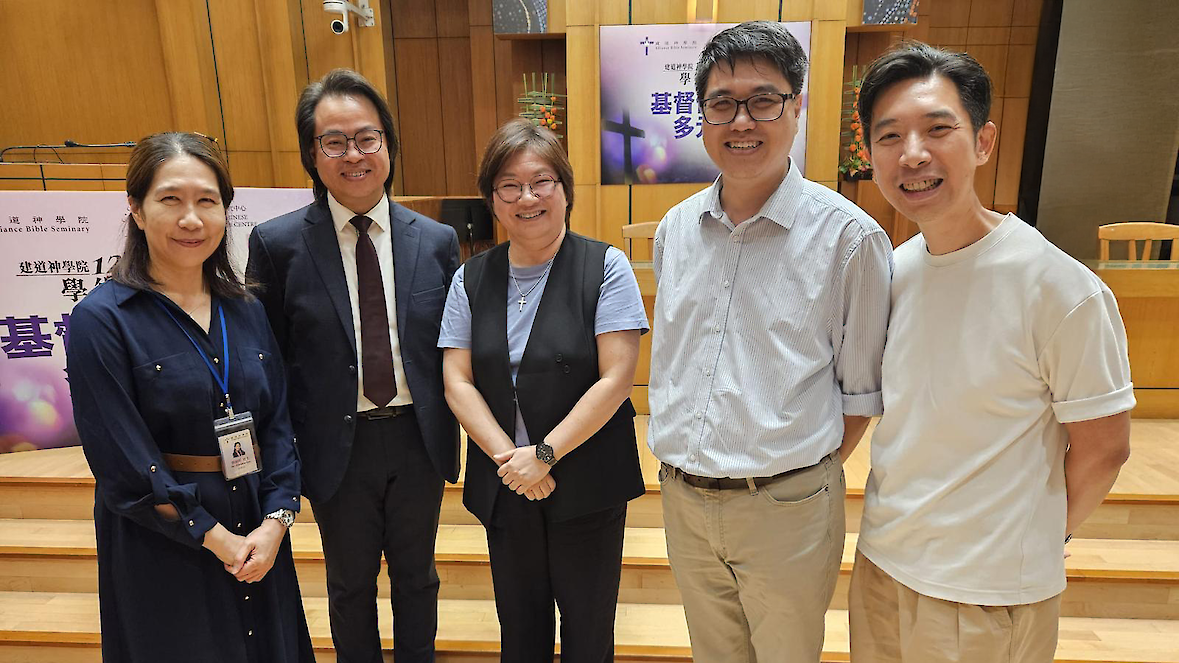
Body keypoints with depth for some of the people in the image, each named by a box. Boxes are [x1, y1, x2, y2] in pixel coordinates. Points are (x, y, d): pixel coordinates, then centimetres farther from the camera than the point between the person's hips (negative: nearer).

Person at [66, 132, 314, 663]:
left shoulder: (246, 311, 2)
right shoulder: (101, 320, -12)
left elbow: (278, 425, 1)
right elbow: (124, 463, -16)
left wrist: (276, 521, -10)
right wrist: (217, 538, -14)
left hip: (259, 537, 5)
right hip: (161, 548, -4)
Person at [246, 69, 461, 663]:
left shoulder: (436, 240, -4)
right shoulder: (277, 244, -9)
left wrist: (446, 435, 1)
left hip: (418, 439, 2)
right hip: (336, 446, -1)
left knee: (416, 576, 21)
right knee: (350, 585, 20)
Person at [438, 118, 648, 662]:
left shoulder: (604, 267, -9)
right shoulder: (472, 279, 3)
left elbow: (615, 379, -14)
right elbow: (457, 381, -1)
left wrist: (544, 454, -15)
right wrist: (507, 457, -13)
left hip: (587, 486, -3)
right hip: (503, 489, 3)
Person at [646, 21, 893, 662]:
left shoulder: (849, 236, -12)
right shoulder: (674, 229, 3)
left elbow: (861, 390, -5)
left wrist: (807, 476, -5)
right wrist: (681, 461, 9)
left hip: (786, 509, -4)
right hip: (682, 499, 4)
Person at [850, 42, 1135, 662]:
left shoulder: (1063, 289, -19)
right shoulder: (892, 270, -3)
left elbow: (1102, 447, -10)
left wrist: (1037, 538, 3)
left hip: (990, 596, -5)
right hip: (880, 563, 5)